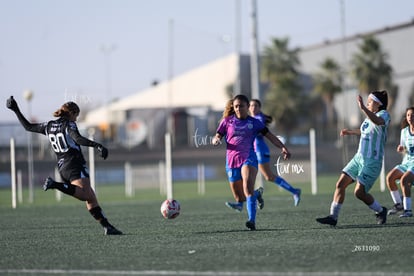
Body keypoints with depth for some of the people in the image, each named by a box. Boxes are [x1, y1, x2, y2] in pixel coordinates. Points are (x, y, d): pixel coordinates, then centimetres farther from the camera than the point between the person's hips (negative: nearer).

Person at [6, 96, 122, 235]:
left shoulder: (49, 126, 16)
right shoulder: (69, 124, -2)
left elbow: (28, 126, 24)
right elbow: (78, 139, -21)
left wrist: (16, 110, 34)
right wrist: (96, 145, -30)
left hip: (62, 168, 8)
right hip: (75, 164, -8)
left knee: (91, 198, 8)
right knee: (85, 195, -26)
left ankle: (107, 226, 0)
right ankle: (55, 185, -33)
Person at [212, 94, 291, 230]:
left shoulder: (254, 123, 7)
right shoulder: (227, 121, 9)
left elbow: (269, 135, 6)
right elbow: (216, 138, 10)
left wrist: (283, 147, -7)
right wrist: (216, 140, -15)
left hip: (248, 158, -3)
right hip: (231, 161, 3)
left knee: (248, 187, -28)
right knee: (239, 197, 9)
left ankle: (252, 220, -35)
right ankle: (256, 194, 45)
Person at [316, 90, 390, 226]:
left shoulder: (384, 115, -12)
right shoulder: (369, 117, 13)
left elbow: (378, 122, -39)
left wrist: (363, 108, -49)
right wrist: (351, 132, 45)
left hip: (372, 162, -8)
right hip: (359, 157, 8)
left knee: (359, 192, -11)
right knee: (340, 184, -3)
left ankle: (380, 211, 14)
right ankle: (333, 217, 1)